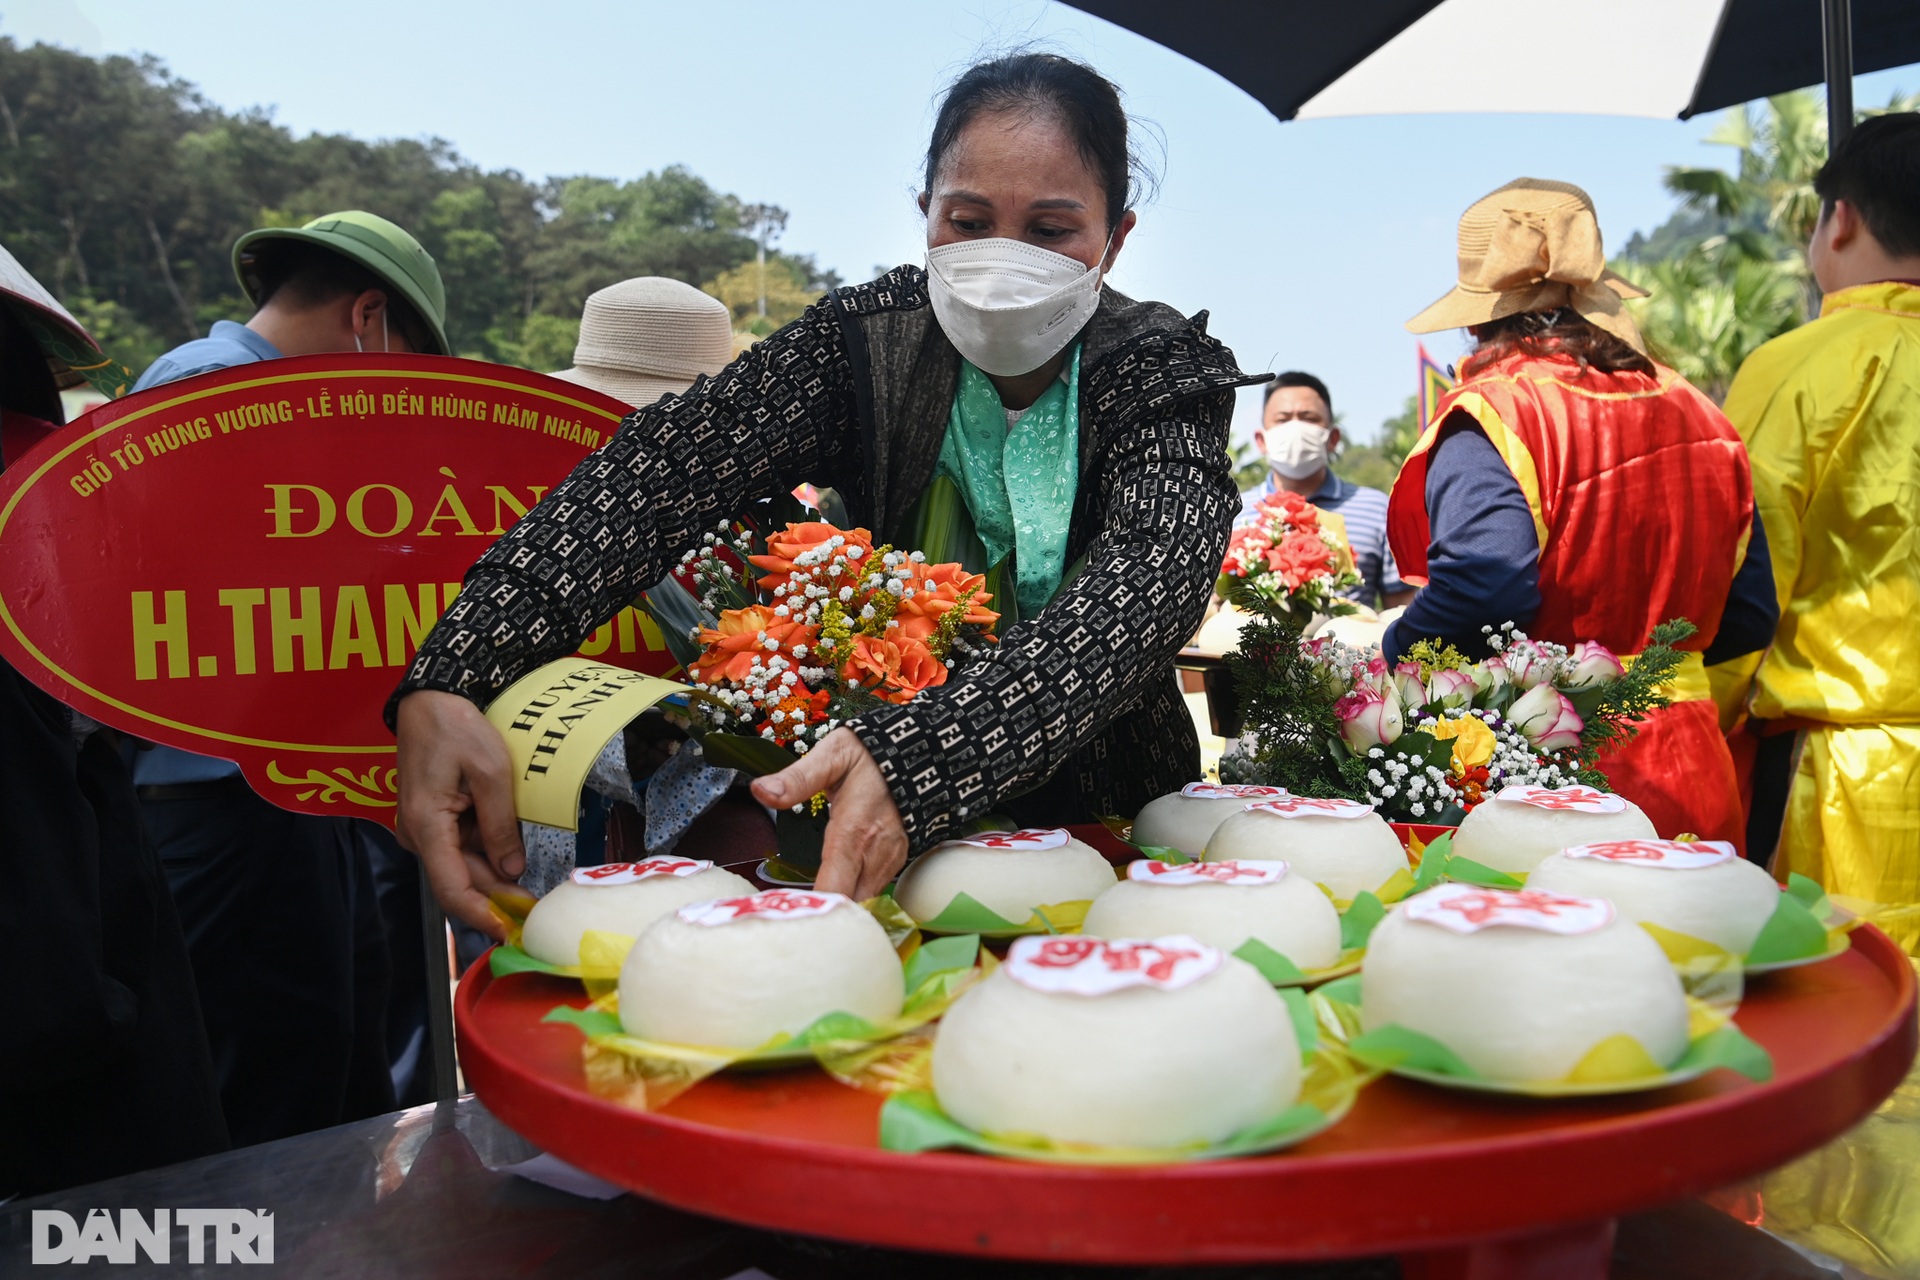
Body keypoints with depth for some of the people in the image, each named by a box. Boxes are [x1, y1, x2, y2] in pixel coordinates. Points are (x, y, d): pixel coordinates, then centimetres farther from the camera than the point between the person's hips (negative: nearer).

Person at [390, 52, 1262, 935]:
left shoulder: (1170, 374, -11)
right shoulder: (869, 338, -9)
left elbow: (1145, 583, -31)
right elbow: (668, 465, -24)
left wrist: (921, 759, -49)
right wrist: (447, 684, -41)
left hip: (1111, 822, 0)